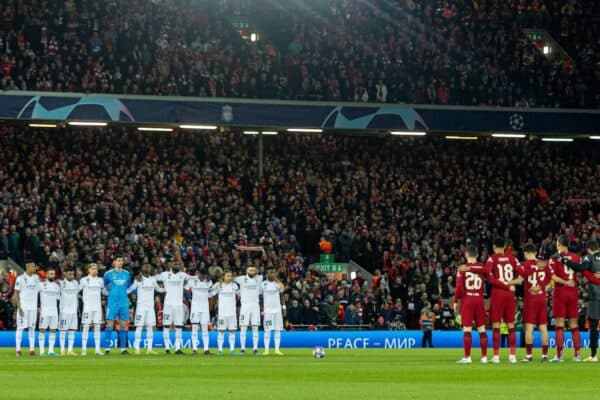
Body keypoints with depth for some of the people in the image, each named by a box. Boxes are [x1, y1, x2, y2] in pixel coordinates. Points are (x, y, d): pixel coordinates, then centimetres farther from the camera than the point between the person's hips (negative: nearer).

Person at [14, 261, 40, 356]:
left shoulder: (36, 277, 9)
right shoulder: (20, 278, -6)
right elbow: (16, 294, -6)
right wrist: (19, 308, -13)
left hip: (33, 307, 5)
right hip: (23, 307, -5)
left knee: (32, 328, 5)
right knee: (20, 327, -3)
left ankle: (32, 349, 7)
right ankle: (18, 350, -1)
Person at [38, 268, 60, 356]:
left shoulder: (57, 286, 12)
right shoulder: (42, 284, -4)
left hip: (54, 311, 5)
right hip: (44, 311, -5)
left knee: (53, 330, 3)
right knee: (42, 330, -5)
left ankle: (51, 350, 5)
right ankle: (42, 350, -3)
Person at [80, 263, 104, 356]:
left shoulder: (100, 280, 10)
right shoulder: (84, 280, -1)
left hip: (98, 307, 4)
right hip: (87, 306, -4)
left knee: (97, 327, 3)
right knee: (86, 327, -4)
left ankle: (98, 349, 4)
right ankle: (84, 349, 0)